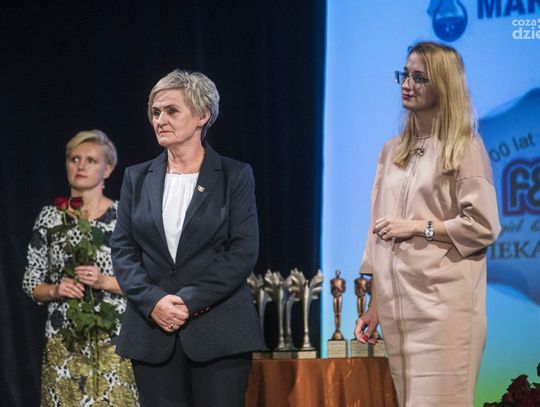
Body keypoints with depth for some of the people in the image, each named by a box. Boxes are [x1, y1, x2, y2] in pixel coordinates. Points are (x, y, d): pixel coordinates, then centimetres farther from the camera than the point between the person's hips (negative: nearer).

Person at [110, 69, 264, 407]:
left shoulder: (235, 176, 3)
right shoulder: (138, 177, 12)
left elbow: (244, 250, -4)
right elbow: (122, 248, 7)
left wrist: (190, 301, -13)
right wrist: (153, 301, -9)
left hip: (219, 331, -3)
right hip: (153, 329, 3)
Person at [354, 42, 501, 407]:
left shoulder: (464, 148, -2)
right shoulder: (393, 151, 15)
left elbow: (483, 227, -8)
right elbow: (378, 233, 14)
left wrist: (418, 227, -9)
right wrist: (374, 307, 10)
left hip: (443, 305, -6)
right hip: (398, 305, 6)